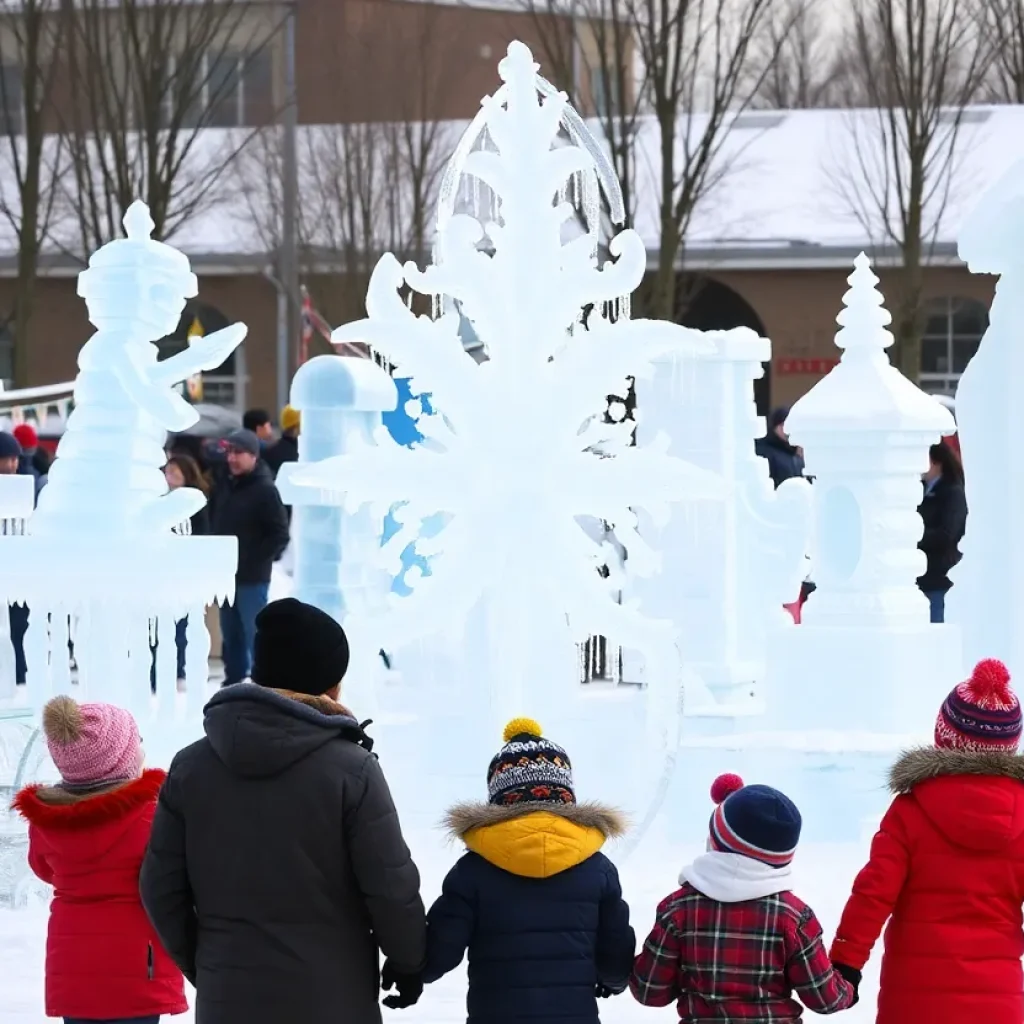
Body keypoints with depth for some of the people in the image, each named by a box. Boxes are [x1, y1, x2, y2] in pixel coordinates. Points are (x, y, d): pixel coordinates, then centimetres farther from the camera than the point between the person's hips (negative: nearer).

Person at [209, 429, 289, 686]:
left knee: (256, 635, -6)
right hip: (227, 574, 8)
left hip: (252, 578, -8)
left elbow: (280, 534, -13)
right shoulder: (225, 486, 11)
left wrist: (259, 561, -15)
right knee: (231, 635, 14)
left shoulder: (265, 490, -12)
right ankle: (233, 683, 22)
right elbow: (215, 524, 23)